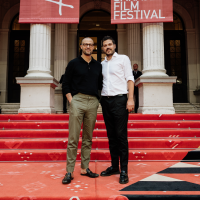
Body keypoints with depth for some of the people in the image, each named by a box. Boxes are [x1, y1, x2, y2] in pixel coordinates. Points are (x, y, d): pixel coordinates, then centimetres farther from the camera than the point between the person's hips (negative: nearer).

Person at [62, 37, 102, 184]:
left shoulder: (98, 66, 16)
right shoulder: (74, 63, 6)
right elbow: (66, 84, 3)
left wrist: (98, 100, 8)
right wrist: (71, 100, -6)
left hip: (93, 102, 4)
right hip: (77, 101, -4)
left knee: (88, 138, 9)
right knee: (73, 138, -5)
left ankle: (85, 168, 19)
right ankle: (70, 171, 2)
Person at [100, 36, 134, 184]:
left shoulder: (123, 59, 5)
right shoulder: (102, 64, 19)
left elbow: (130, 79, -2)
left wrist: (130, 99, -13)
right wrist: (100, 99, 9)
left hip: (119, 99, -5)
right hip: (105, 100, 5)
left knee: (121, 135, -6)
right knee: (111, 135, 8)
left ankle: (124, 170, -1)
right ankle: (114, 166, 17)